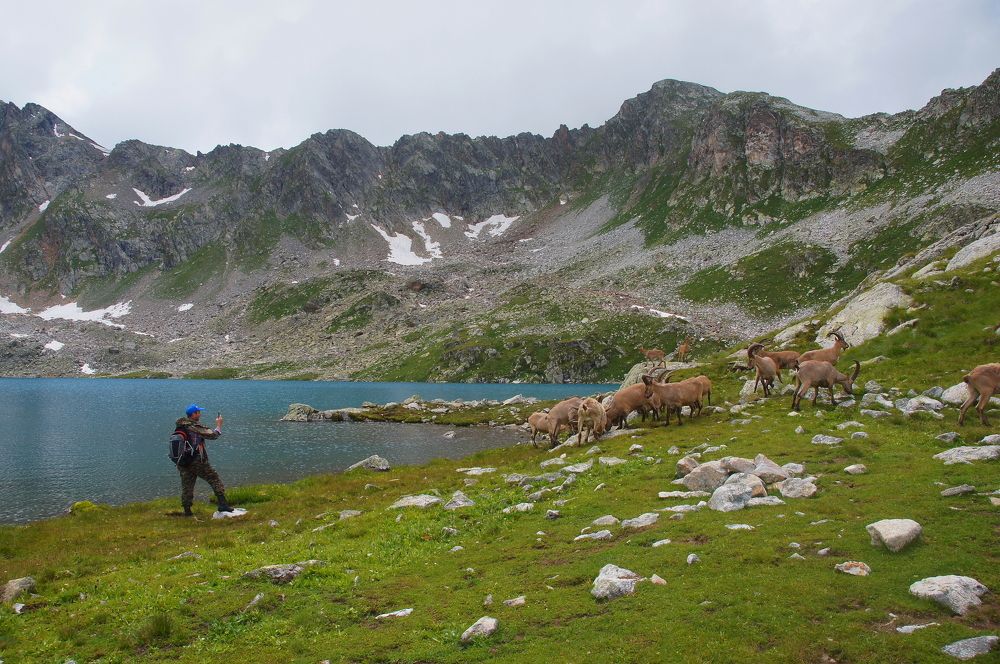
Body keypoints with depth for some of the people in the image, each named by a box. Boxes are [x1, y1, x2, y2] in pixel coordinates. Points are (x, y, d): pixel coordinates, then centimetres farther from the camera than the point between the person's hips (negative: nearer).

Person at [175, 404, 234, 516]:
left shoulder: (180, 426, 6)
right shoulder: (195, 427, -15)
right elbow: (212, 435, -14)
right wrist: (219, 425, 0)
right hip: (198, 462, -6)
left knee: (187, 486, 12)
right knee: (215, 480, 4)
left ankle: (187, 510, 14)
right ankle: (222, 504, 0)